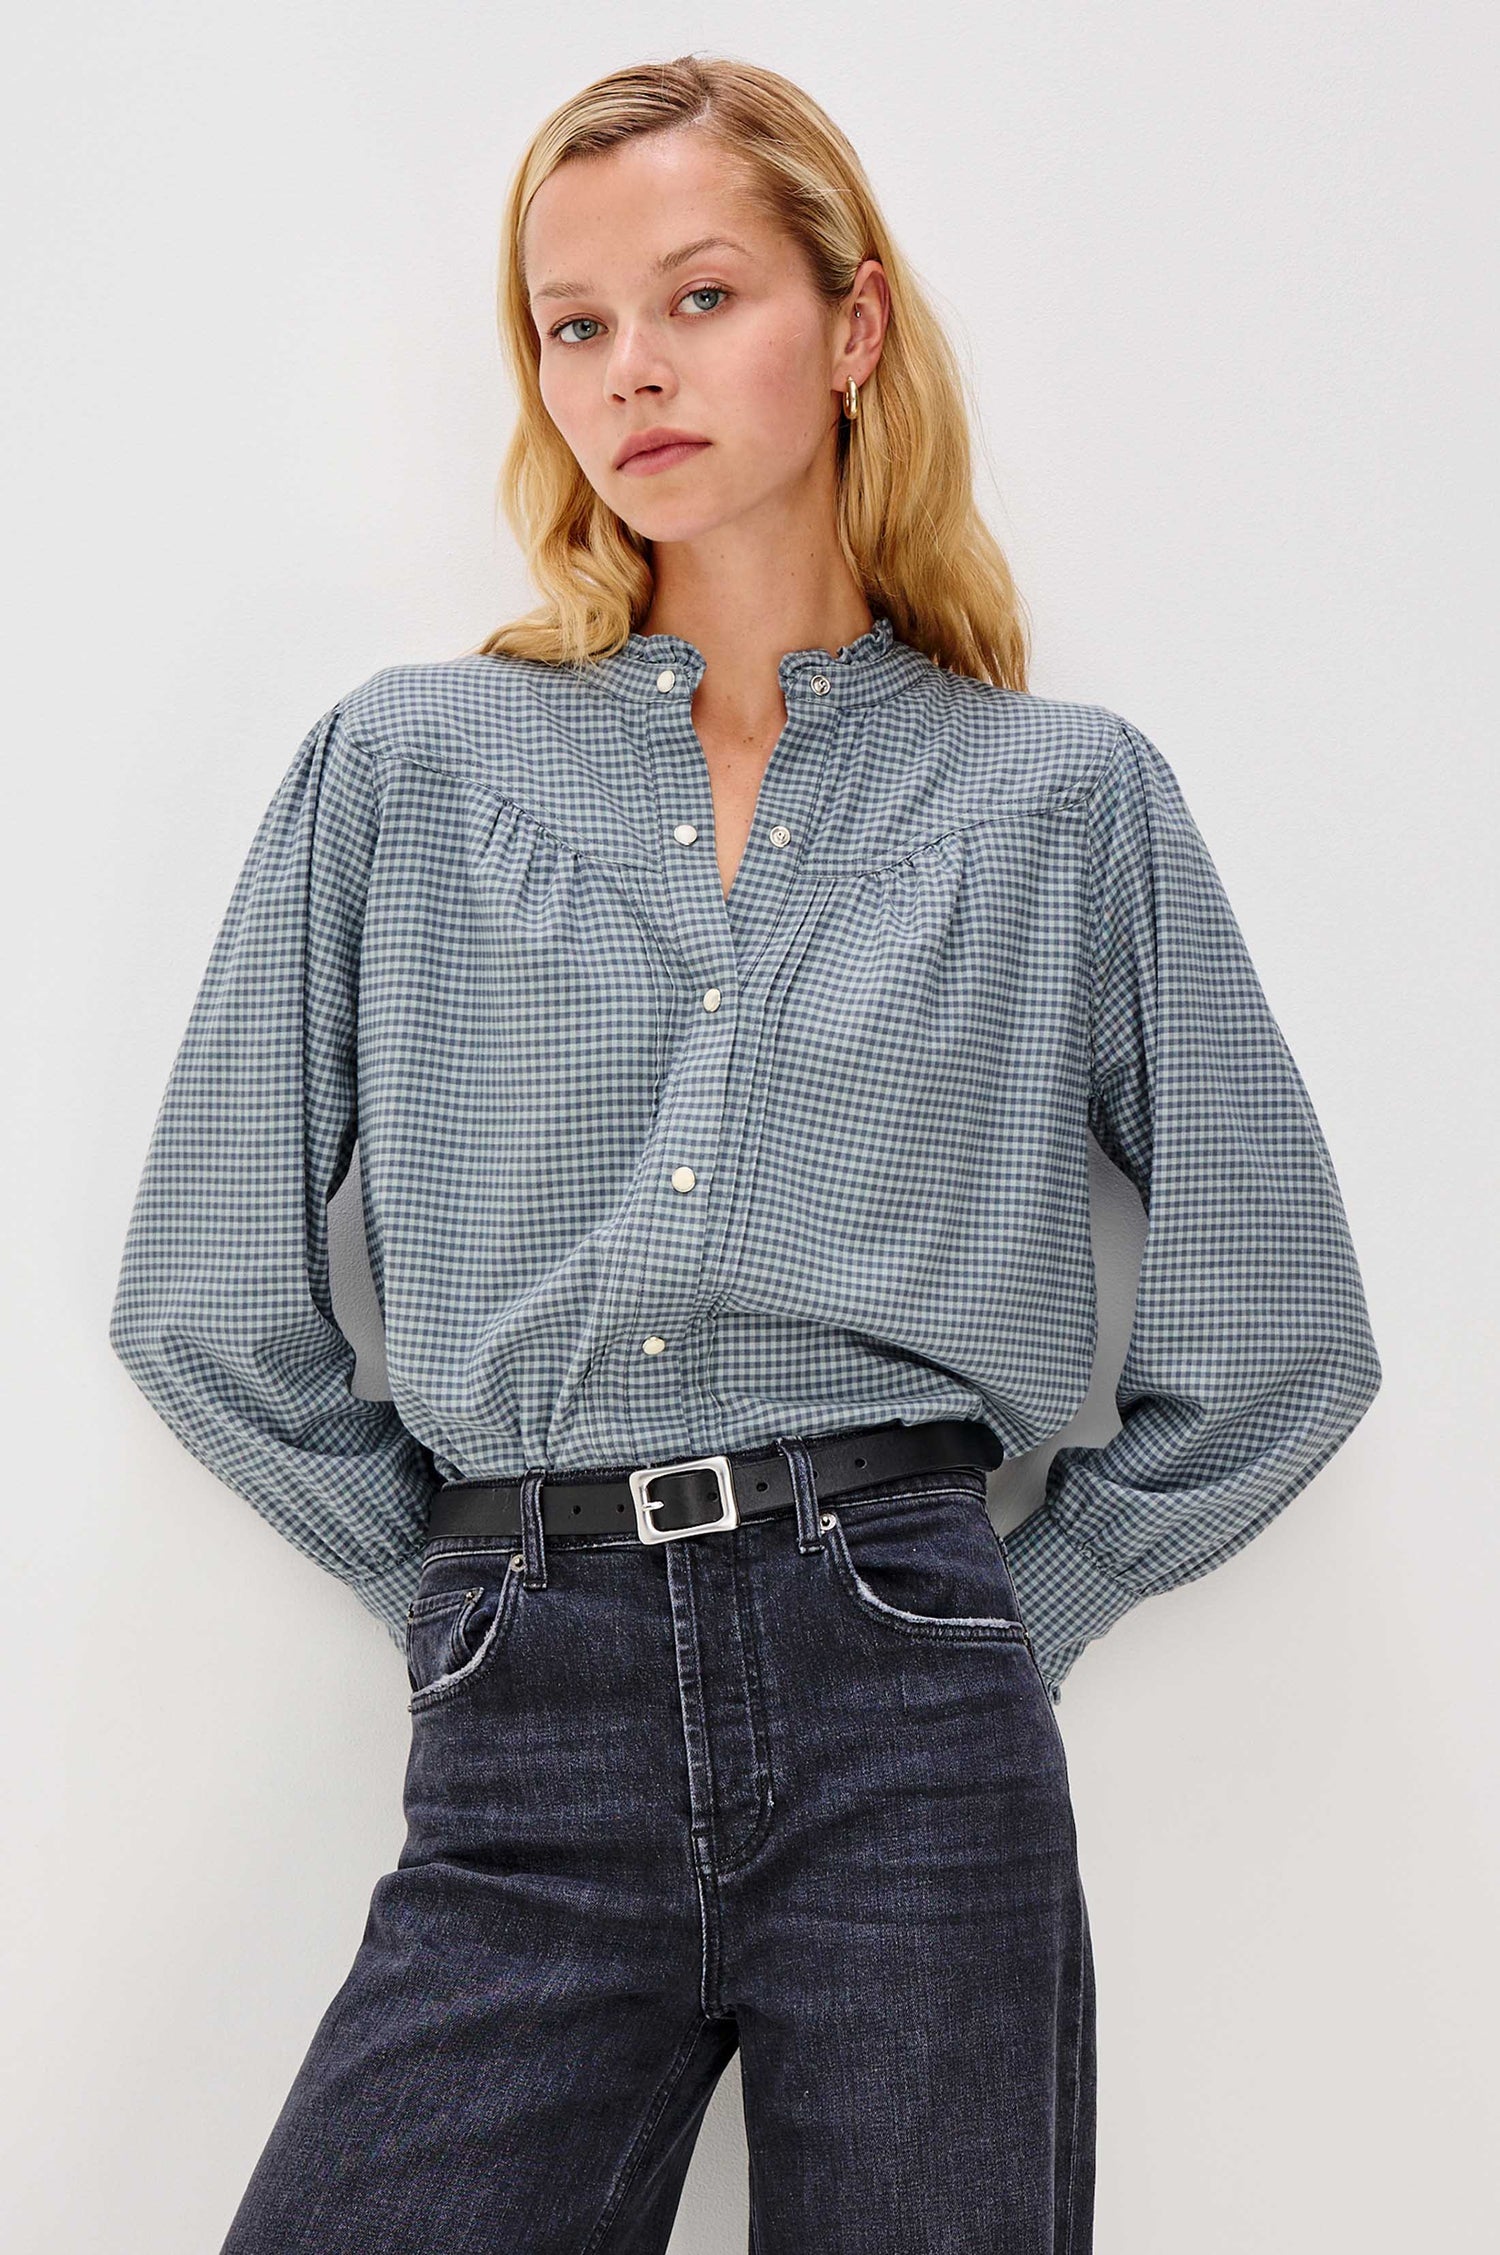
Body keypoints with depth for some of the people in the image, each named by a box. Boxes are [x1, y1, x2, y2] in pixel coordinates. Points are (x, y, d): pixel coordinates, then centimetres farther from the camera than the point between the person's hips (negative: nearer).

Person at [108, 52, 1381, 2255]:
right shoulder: (404, 766, 7)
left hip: (912, 1733, 0)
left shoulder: (1067, 796, 6)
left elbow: (1277, 1341, 8)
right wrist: (484, 1586, 8)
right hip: (521, 1762, 1)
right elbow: (209, 1299, 9)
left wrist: (1001, 1614, 6)